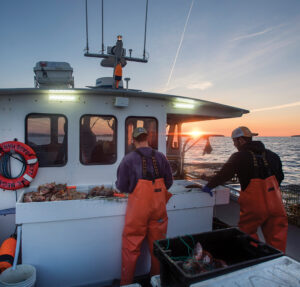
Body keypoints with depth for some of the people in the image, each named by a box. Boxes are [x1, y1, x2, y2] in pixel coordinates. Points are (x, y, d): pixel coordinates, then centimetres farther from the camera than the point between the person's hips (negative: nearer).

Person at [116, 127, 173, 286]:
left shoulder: (128, 159, -9)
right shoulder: (161, 157, 0)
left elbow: (121, 186, -4)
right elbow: (169, 182, 6)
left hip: (137, 207, -3)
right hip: (158, 207, 3)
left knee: (131, 247, 12)